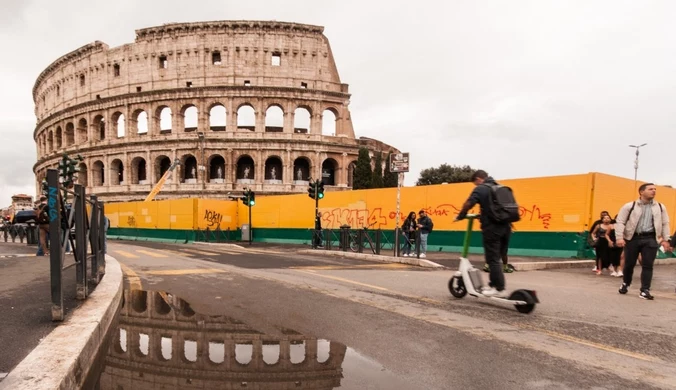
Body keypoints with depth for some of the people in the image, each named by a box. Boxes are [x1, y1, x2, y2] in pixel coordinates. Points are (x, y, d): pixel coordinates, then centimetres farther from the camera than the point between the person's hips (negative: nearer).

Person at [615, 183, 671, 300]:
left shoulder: (660, 207, 9)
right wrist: (619, 237, -12)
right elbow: (620, 222, -4)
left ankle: (644, 290, 2)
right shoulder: (630, 206, -3)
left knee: (648, 265, -2)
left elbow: (665, 224, 14)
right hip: (633, 238, -2)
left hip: (650, 239, 2)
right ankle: (626, 283, 32)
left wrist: (665, 240, 9)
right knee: (629, 264, 8)